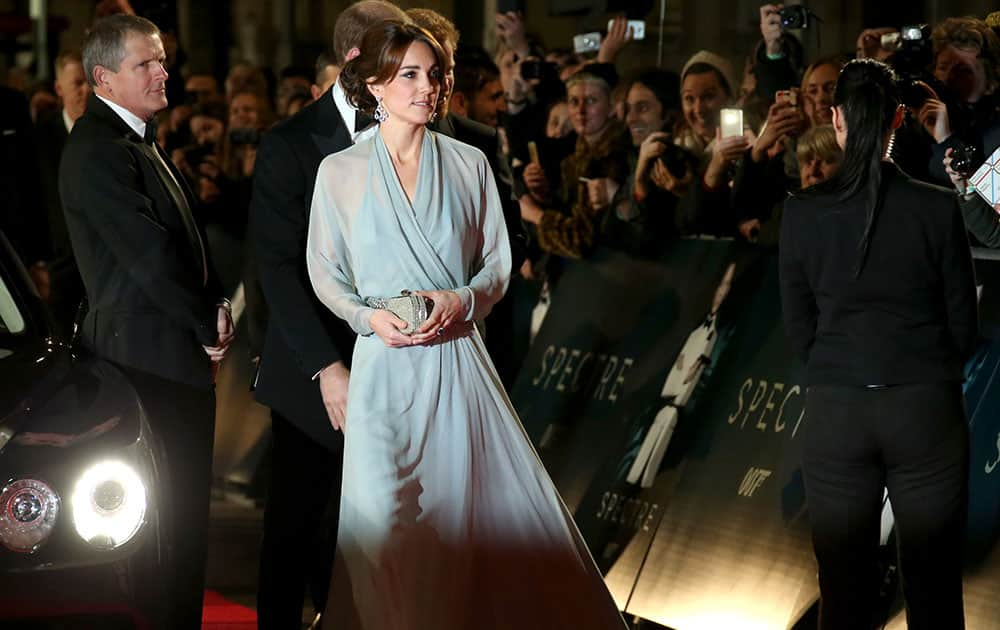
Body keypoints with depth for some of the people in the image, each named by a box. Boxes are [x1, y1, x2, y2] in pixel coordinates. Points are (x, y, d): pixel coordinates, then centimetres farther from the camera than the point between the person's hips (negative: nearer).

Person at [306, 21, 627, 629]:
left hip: (458, 359, 1)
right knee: (389, 519, -4)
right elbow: (325, 272, 8)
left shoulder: (469, 163, 5)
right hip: (385, 364, -1)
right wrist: (369, 316, -10)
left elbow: (498, 262, 8)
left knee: (489, 502, -2)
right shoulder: (340, 171, 2)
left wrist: (463, 299, -12)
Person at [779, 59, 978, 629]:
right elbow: (964, 325, 0)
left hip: (837, 411, 1)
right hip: (927, 407, -1)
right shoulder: (938, 208, -8)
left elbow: (799, 330, 2)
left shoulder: (803, 213, -5)